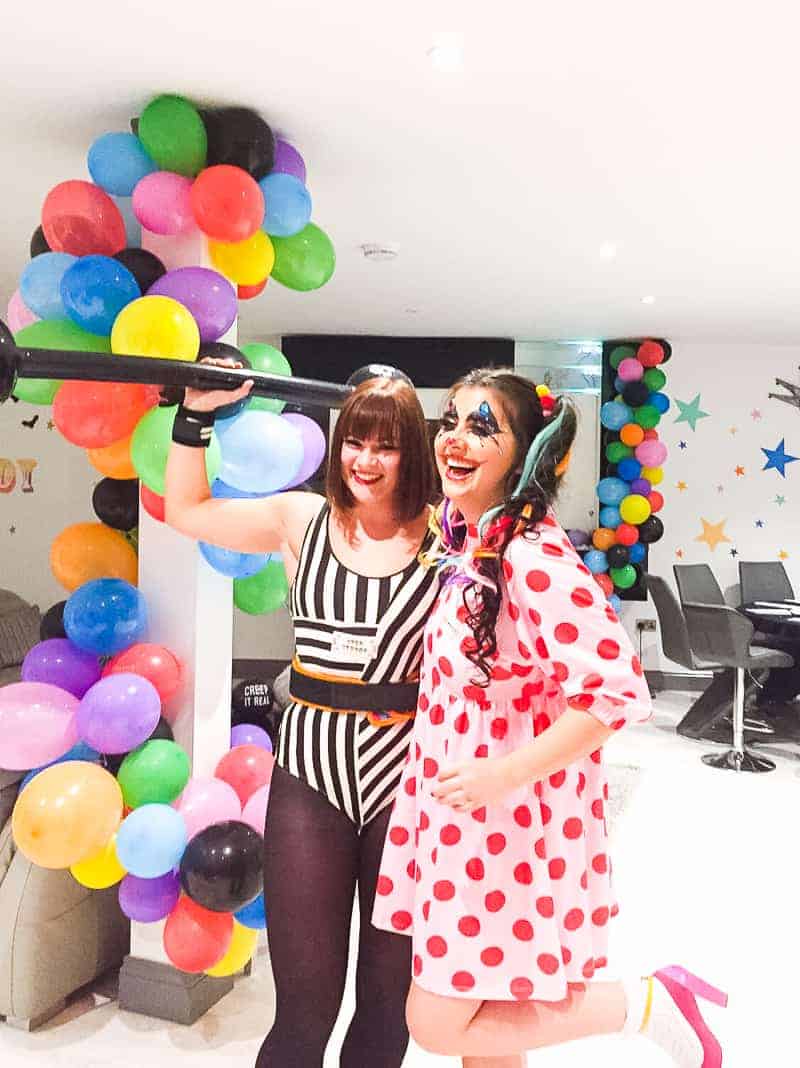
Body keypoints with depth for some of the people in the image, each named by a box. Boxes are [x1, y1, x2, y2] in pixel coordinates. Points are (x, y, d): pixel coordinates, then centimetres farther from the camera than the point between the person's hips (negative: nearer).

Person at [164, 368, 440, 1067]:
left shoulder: (442, 537, -2)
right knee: (304, 1007, 8)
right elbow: (186, 510, 13)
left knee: (390, 997, 17)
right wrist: (197, 415, 8)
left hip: (406, 775, 0)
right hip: (311, 772, 1)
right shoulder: (304, 520, 4)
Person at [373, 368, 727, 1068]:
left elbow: (618, 693, -27)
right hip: (457, 811, 8)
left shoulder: (536, 558, -24)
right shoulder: (465, 542, 4)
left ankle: (647, 1003, 15)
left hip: (510, 821, -8)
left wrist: (502, 775, -24)